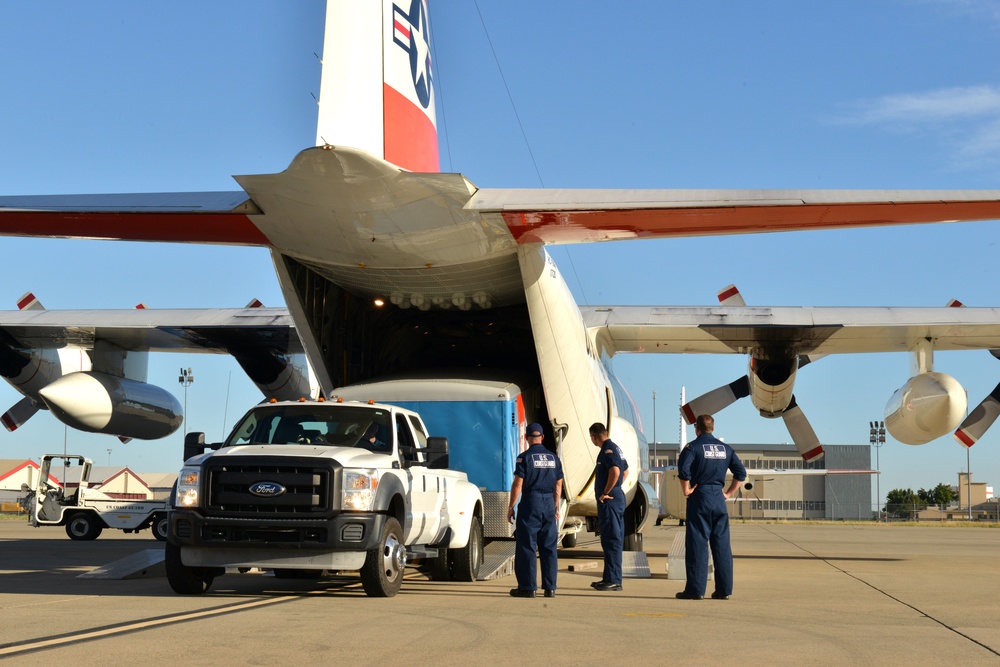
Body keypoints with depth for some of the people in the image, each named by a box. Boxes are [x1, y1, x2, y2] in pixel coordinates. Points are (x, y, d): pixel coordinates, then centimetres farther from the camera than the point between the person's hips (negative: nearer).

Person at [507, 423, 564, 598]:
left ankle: (527, 587, -1)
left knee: (526, 547, 0)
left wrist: (511, 507, -2)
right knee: (548, 547, 7)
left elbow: (518, 485, -10)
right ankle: (550, 587, 8)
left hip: (530, 504, -5)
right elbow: (558, 485, 12)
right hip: (549, 505, 5)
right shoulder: (554, 458, 9)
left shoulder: (524, 457, -6)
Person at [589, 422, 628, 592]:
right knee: (613, 539, 13)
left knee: (611, 540, -8)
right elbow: (626, 471, 29)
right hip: (617, 497, 10)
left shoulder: (607, 450, -14)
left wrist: (605, 493, -20)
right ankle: (609, 578, 20)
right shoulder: (616, 448, 17)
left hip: (609, 500, -10)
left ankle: (614, 580, -8)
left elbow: (615, 471, -29)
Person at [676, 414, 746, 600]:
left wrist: (686, 491, -6)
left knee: (697, 544, -2)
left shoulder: (693, 447, -4)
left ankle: (695, 589, -3)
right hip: (719, 499, 4)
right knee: (722, 545, 7)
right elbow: (741, 473, 12)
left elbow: (683, 470, -18)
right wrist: (728, 493, 13)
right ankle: (724, 589, 8)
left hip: (699, 498, -4)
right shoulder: (725, 448, 12)